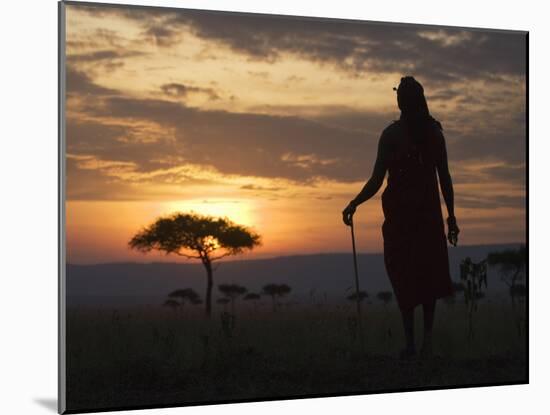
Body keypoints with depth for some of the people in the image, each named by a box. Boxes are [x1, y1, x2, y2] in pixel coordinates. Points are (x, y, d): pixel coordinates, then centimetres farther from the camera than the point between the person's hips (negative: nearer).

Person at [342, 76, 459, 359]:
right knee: (428, 272, 14)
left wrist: (353, 205, 4)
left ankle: (410, 342, 1)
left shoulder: (391, 134, -7)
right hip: (429, 212, 3)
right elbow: (445, 179, 3)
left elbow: (376, 181, -10)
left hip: (399, 212, -2)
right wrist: (451, 217, 10)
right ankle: (428, 334, 3)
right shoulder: (434, 132, 2)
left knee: (403, 275, 4)